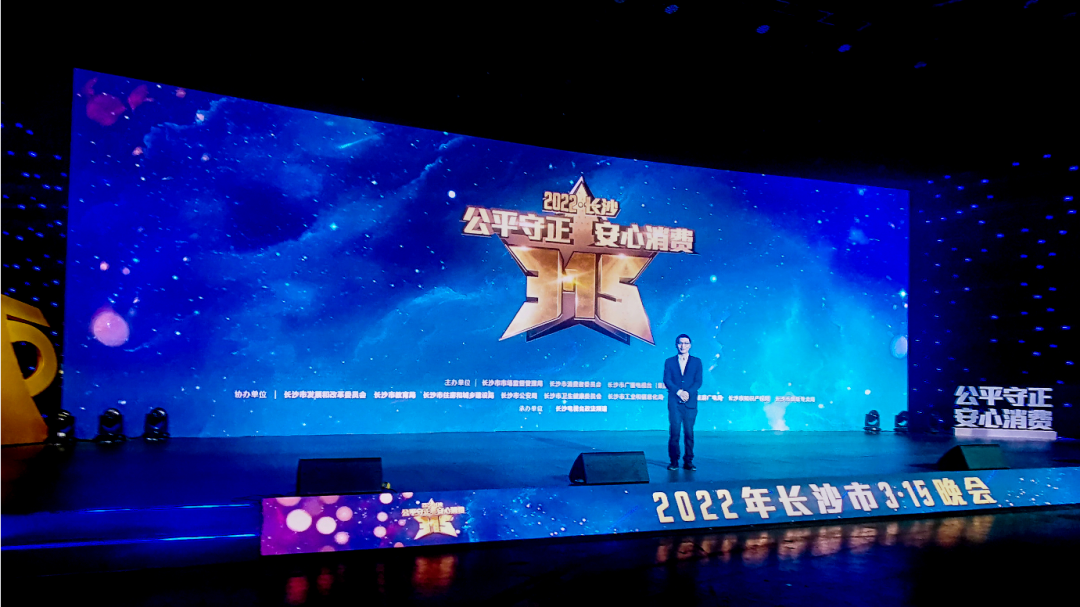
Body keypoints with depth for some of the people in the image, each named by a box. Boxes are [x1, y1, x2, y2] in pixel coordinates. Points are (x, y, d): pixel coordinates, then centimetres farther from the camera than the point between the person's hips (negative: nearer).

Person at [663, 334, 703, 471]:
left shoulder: (696, 361, 11)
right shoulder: (669, 362, 10)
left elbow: (698, 381, 3)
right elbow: (666, 381, 1)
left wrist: (688, 392, -13)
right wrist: (678, 391, -13)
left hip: (690, 402, 0)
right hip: (674, 402, 0)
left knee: (689, 432, 1)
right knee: (674, 432, -4)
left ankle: (688, 462, 8)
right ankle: (674, 462, 3)